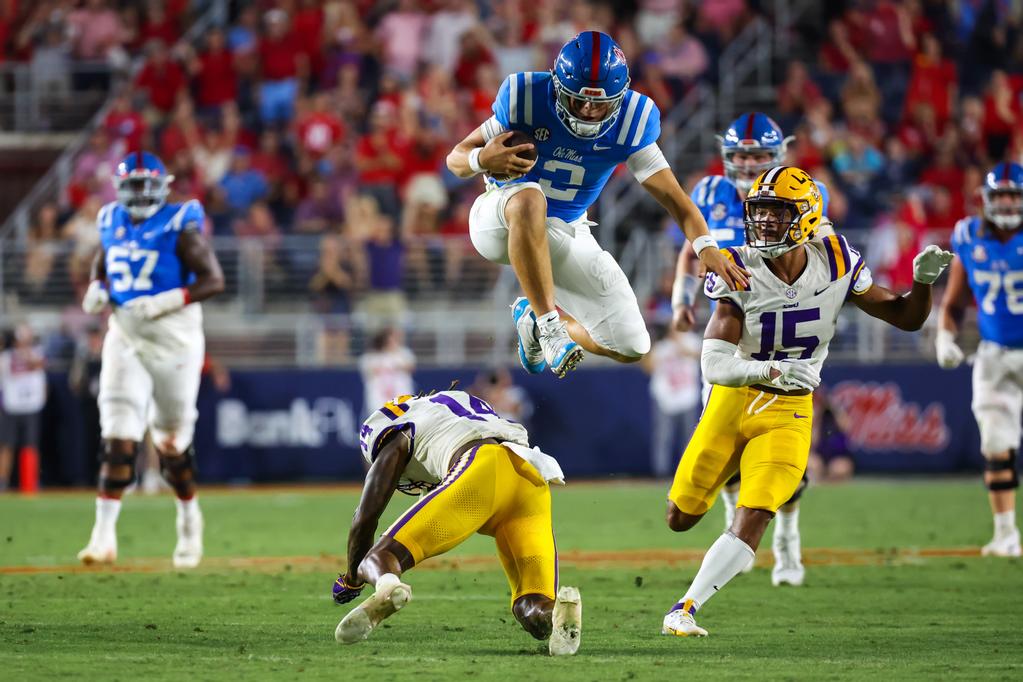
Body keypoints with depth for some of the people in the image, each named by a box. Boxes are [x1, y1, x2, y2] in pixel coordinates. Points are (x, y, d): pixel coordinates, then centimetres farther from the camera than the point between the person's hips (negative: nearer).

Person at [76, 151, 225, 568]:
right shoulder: (112, 223, 7)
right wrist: (96, 291, 2)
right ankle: (104, 535, -14)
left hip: (173, 336, -3)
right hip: (125, 337, 3)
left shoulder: (179, 227, -10)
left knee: (172, 442, 8)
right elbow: (101, 266, 24)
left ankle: (189, 520, 33)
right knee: (118, 434, -10)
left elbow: (214, 280, -12)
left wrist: (167, 301, -23)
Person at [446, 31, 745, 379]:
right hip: (499, 221, -4)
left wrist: (705, 246, -31)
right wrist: (482, 160, -37)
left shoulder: (629, 123, -13)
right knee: (529, 197, -43)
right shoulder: (527, 99, -20)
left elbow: (670, 193, -13)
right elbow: (457, 159, -12)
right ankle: (549, 325, -33)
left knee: (631, 347, -5)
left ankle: (534, 317, 23)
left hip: (565, 234, 4)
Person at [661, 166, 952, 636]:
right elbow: (713, 364, -24)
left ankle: (685, 610, -10)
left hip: (789, 413, 0)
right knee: (680, 519, 10)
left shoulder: (835, 263, -9)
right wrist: (769, 370, -41)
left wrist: (923, 280, -19)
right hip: (734, 400, 0)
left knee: (752, 521, -17)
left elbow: (906, 318, 2)